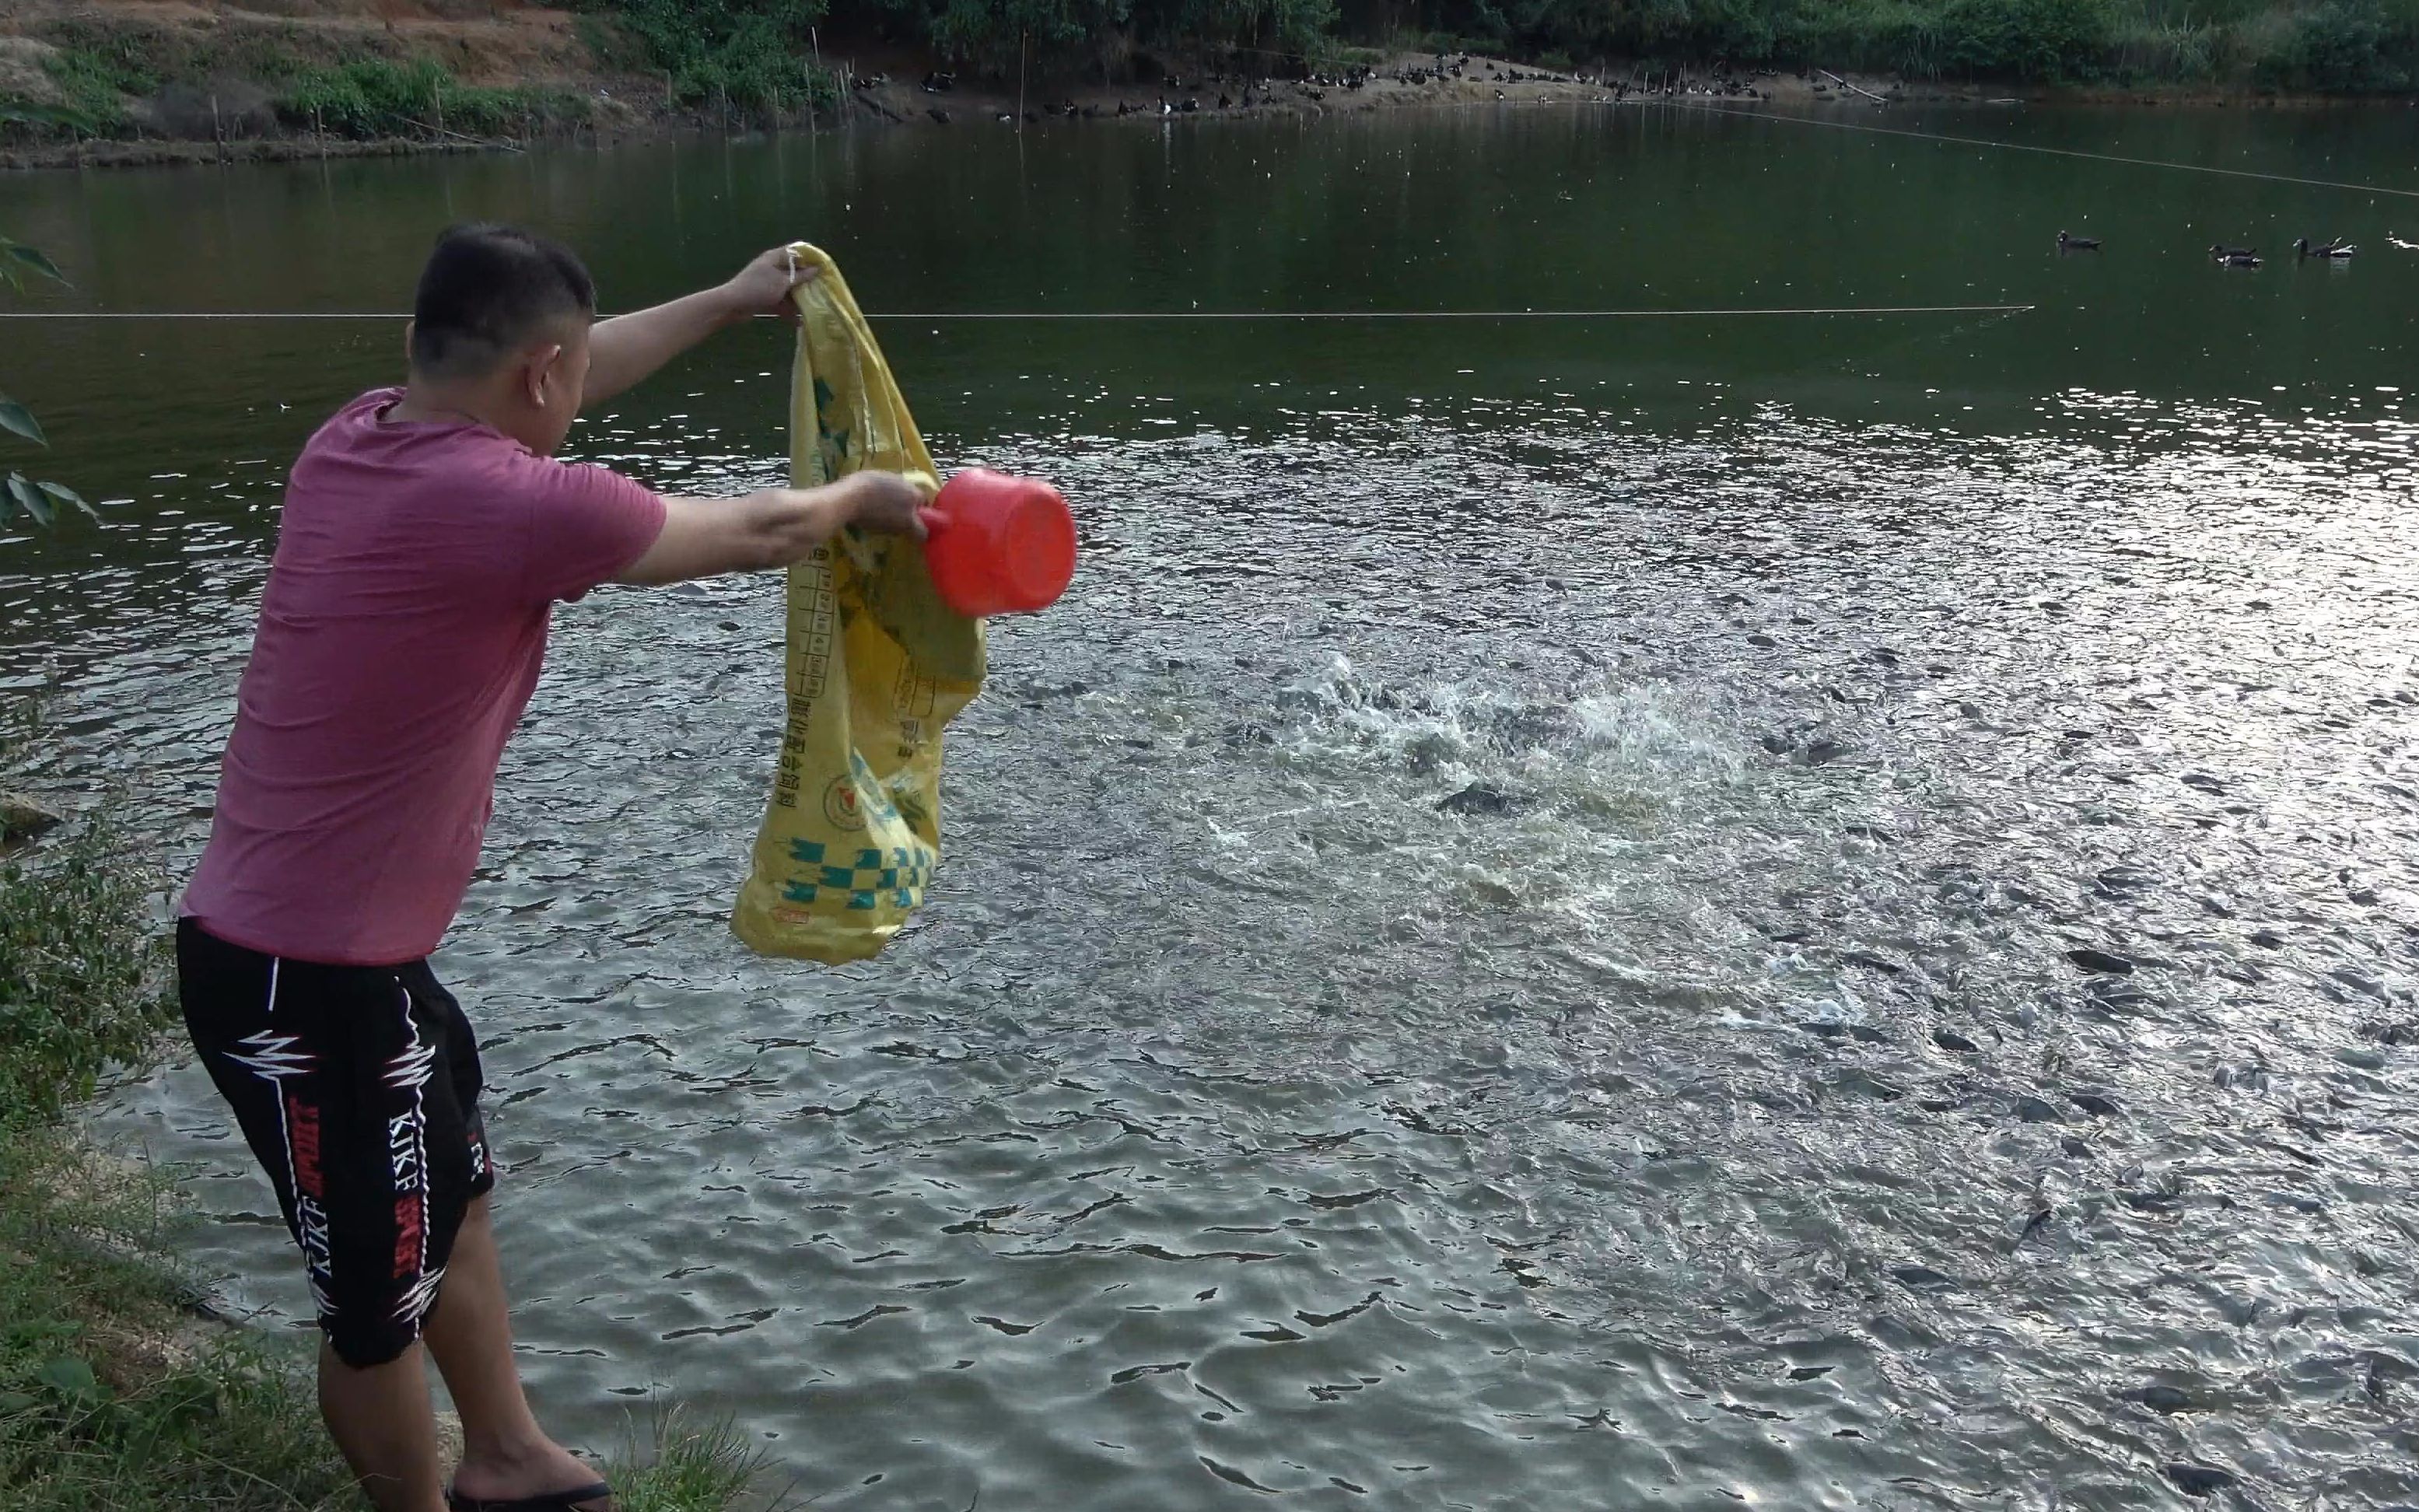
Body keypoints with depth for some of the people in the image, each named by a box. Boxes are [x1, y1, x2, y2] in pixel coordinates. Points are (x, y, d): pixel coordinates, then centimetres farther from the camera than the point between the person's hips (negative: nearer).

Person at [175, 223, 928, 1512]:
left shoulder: (358, 437, 0)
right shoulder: (517, 504, -25)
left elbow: (552, 380, 19)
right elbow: (749, 534, -8)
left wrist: (732, 300, 28)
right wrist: (868, 497, 13)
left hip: (291, 939, 10)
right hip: (307, 987, -10)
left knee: (450, 1199, 26)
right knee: (381, 1295, 11)